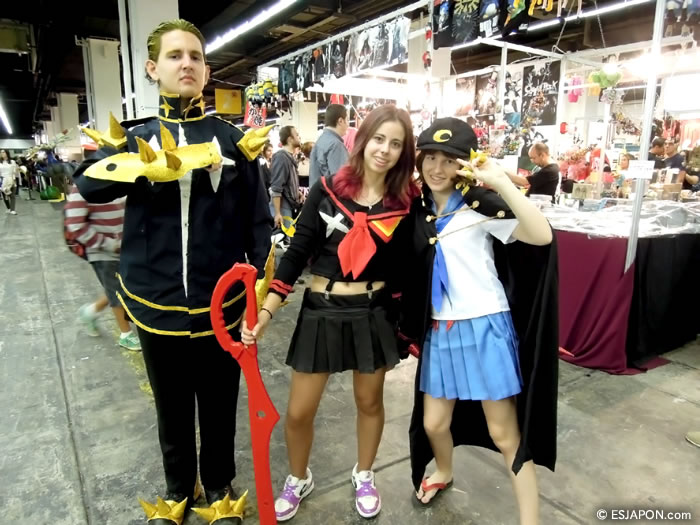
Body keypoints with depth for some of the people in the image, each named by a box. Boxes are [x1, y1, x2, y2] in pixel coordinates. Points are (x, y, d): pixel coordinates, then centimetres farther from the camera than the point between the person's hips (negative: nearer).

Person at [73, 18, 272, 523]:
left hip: (220, 304, -1)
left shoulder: (232, 138, 0)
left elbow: (258, 219, -1)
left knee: (219, 404, 16)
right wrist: (161, 165, -32)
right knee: (172, 407, 20)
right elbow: (89, 184, -15)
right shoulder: (133, 137, 4)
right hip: (157, 304, 2)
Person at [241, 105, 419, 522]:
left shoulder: (405, 201, -4)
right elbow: (297, 252, -7)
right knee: (298, 412, 8)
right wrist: (267, 311, -13)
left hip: (374, 313, 1)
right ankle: (299, 480, 40)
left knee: (369, 401, 18)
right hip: (321, 311, 0)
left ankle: (364, 476, 46)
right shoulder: (328, 189, -6)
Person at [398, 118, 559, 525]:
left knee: (504, 433, 4)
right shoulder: (418, 209, 6)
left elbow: (541, 235, -25)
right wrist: (411, 327, 12)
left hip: (484, 327, -5)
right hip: (439, 331, 5)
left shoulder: (481, 203, -10)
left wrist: (501, 181, -28)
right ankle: (444, 473, 48)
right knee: (433, 422, 16)